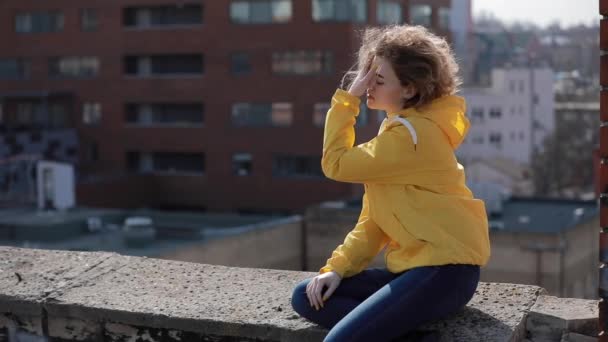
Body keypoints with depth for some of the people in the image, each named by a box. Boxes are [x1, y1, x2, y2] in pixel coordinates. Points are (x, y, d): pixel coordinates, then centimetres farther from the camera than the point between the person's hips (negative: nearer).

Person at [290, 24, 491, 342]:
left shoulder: (412, 134, -16)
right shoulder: (399, 128, 15)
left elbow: (336, 164, -13)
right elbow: (373, 219, 13)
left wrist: (346, 99, -8)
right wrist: (337, 268, 3)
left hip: (444, 268, -11)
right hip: (411, 264, 11)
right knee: (307, 297, 0)